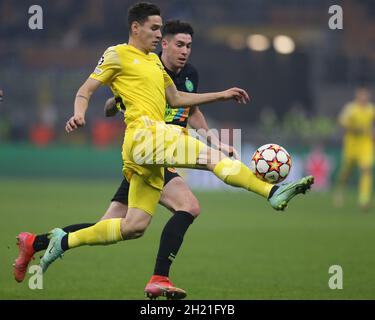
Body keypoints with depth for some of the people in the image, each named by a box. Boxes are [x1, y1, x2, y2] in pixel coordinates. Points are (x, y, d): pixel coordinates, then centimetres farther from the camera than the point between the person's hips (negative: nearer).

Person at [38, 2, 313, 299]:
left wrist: (221, 95, 30)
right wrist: (79, 115, -21)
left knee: (134, 227, 4)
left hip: (150, 149, 9)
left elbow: (177, 99, 34)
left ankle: (65, 241, 10)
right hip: (144, 132, -9)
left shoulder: (154, 61, 29)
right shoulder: (118, 55, 5)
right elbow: (85, 91, 1)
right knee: (213, 156, -21)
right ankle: (273, 192, -29)